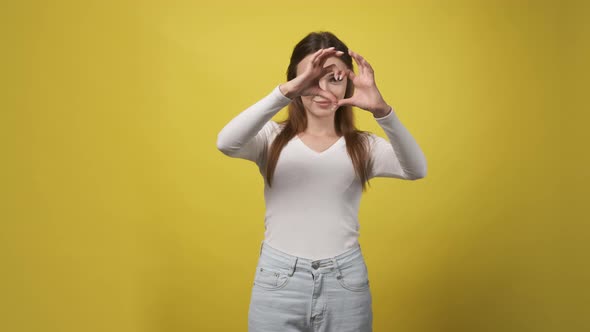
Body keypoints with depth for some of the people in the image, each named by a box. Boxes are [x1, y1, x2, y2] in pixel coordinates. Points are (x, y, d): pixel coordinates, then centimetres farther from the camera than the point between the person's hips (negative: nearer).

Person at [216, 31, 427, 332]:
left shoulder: (363, 145, 4)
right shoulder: (273, 138, 2)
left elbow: (416, 170, -13)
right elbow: (226, 143, -18)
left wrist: (381, 110, -29)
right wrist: (286, 91, -28)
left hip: (345, 284, 1)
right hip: (278, 282, 0)